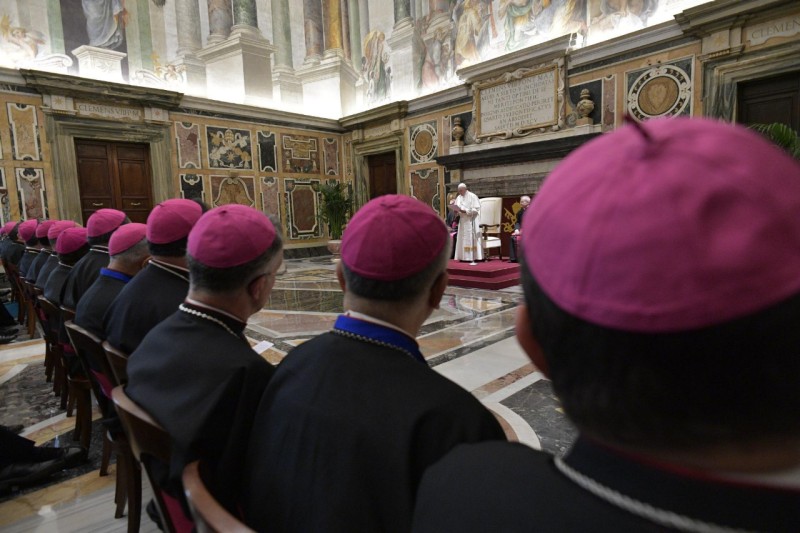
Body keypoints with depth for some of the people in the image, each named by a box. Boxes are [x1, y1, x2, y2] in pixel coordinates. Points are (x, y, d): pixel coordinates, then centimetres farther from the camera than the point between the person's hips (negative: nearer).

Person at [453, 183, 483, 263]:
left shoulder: (472, 196, -6)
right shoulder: (458, 198, 13)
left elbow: (476, 209, -11)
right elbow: (456, 208, 14)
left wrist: (465, 211, -19)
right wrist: (457, 211, -9)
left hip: (471, 221, -6)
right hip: (462, 221, 6)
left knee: (471, 238, -7)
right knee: (463, 239, 3)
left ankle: (473, 256, -6)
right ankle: (463, 256, 5)